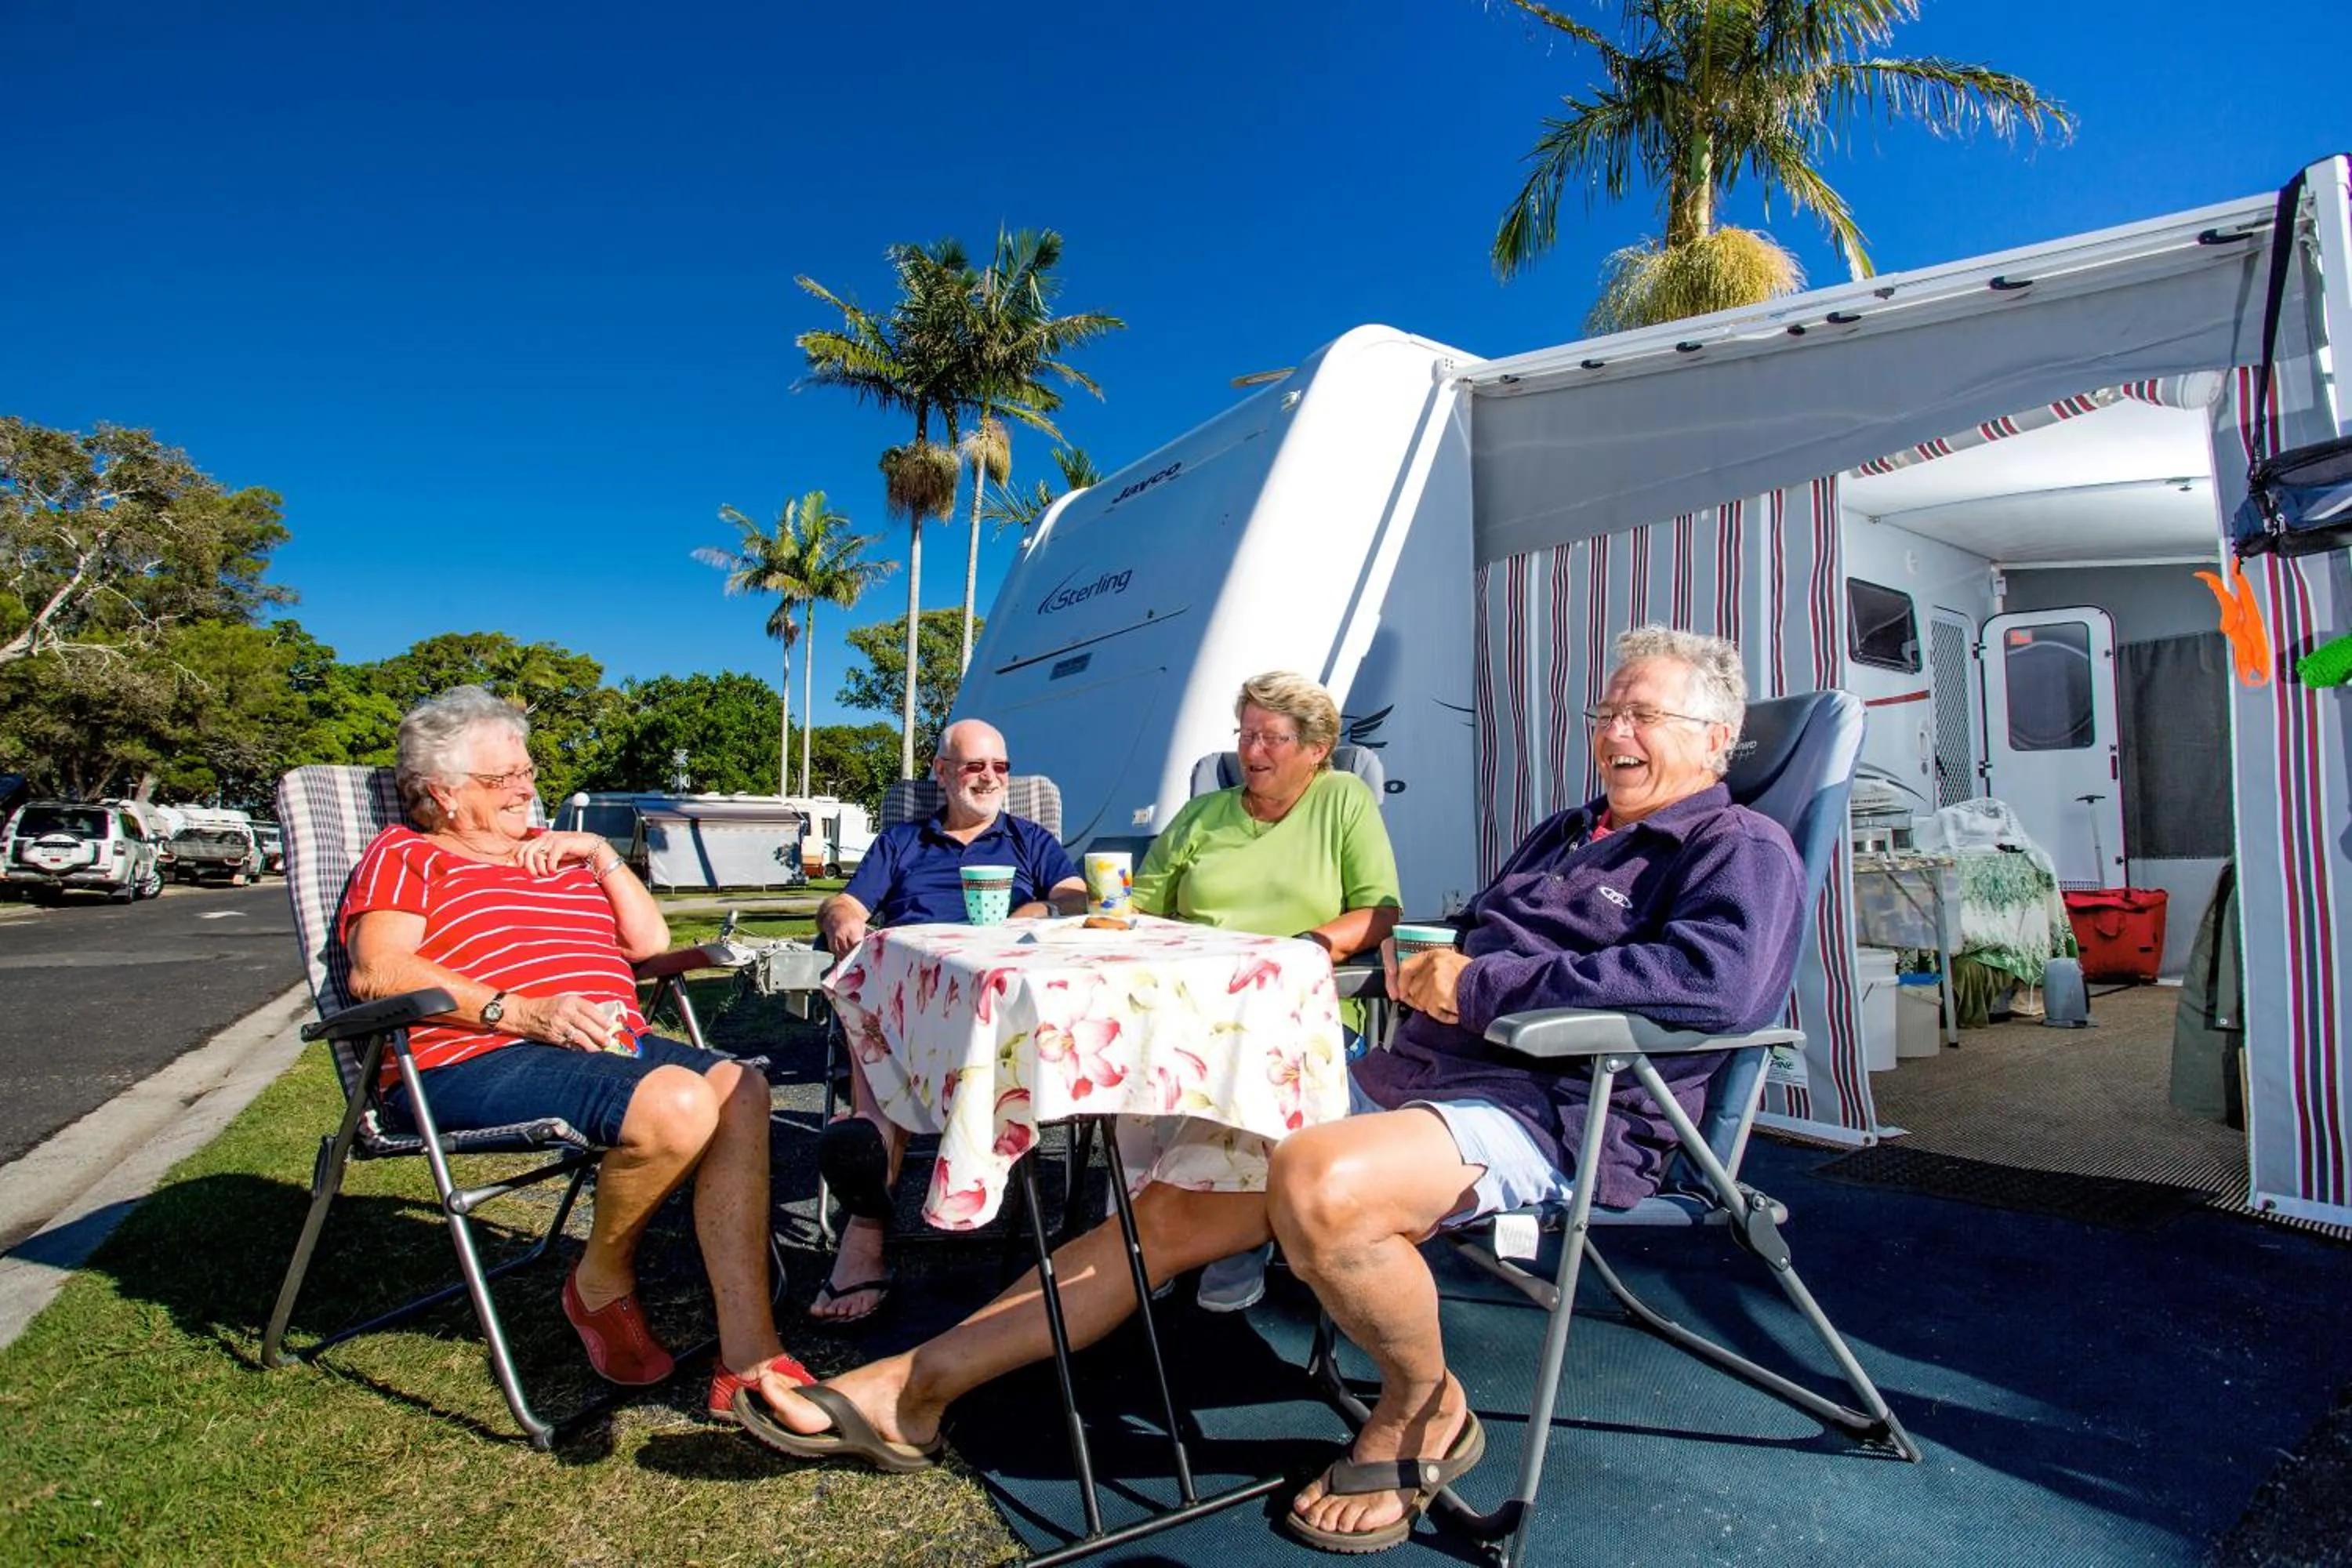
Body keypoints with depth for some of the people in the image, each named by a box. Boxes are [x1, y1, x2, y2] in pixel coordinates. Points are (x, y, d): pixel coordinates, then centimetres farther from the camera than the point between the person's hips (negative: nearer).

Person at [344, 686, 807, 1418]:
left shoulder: (555, 854, 28)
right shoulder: (407, 856, 11)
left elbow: (651, 940, 24)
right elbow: (376, 972, -8)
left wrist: (602, 856, 11)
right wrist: (520, 1012, -19)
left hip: (611, 1043, 7)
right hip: (475, 1060, -6)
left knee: (740, 1089, -21)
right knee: (678, 1102, -32)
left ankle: (748, 1358, -22)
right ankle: (602, 1283, -2)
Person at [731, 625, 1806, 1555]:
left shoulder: (1743, 852, 0)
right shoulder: (1565, 833, 26)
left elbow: (1722, 976, -22)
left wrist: (1483, 983, -19)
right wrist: (1418, 962, 8)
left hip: (1551, 1113, -8)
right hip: (1406, 1077, 8)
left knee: (1317, 1184, -36)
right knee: (1174, 1209, -2)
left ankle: (1423, 1410, -5)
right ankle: (907, 1394, 4)